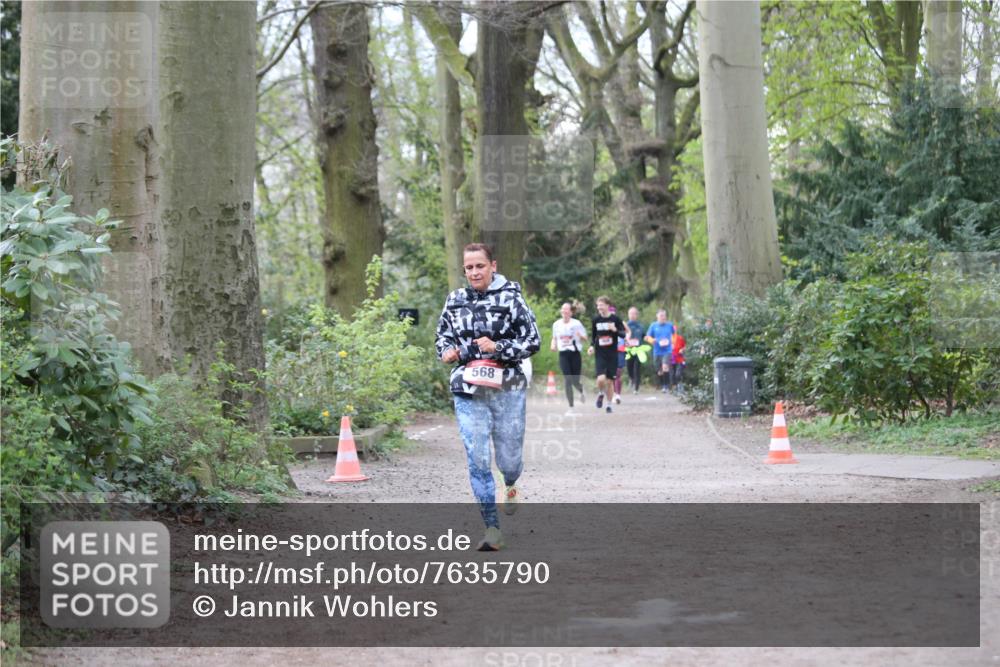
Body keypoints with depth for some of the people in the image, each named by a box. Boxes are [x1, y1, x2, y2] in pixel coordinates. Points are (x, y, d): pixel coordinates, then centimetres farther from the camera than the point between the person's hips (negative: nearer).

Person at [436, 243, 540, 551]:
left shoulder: (510, 297, -5)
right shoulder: (455, 300, 6)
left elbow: (533, 341, -5)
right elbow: (442, 335, 18)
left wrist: (498, 348, -19)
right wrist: (447, 351, -4)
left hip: (507, 389, -2)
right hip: (468, 391, 2)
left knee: (509, 455, 8)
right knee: (477, 459, -6)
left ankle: (510, 486, 47)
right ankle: (492, 528, 0)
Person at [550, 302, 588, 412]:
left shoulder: (576, 323, -4)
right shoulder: (556, 324, 6)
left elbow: (585, 339, 0)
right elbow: (554, 338, 22)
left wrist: (580, 336, -22)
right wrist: (553, 345, 1)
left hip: (575, 353, -2)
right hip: (563, 354, 2)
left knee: (575, 381, 1)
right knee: (567, 380, -9)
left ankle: (581, 390, 39)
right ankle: (571, 406, -4)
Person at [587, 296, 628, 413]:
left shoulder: (615, 319, -2)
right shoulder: (595, 320, 2)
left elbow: (624, 333, -2)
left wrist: (615, 330, -21)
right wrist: (592, 346, -1)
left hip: (612, 354, 0)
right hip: (600, 354, 0)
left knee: (609, 381, 4)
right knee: (601, 379, -18)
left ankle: (609, 404, 22)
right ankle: (601, 393, 14)